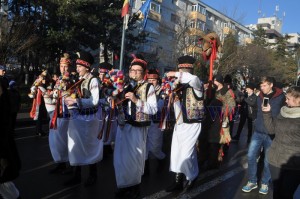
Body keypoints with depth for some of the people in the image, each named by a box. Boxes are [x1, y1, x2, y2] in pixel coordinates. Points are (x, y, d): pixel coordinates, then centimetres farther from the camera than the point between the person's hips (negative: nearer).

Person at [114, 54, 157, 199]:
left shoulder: (148, 87, -6)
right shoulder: (125, 86, 11)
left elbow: (154, 109, -15)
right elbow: (118, 106, 21)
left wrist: (136, 100, -21)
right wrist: (115, 101, -1)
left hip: (137, 128, -5)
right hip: (123, 126, 5)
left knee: (134, 158, 5)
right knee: (120, 157, 10)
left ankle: (134, 187, 25)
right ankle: (124, 185, 30)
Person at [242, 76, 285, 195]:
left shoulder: (280, 97, -6)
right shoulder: (259, 96, 5)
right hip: (258, 132, 4)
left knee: (268, 160, 8)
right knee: (251, 156, 1)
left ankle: (265, 183, 27)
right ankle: (252, 181, 17)